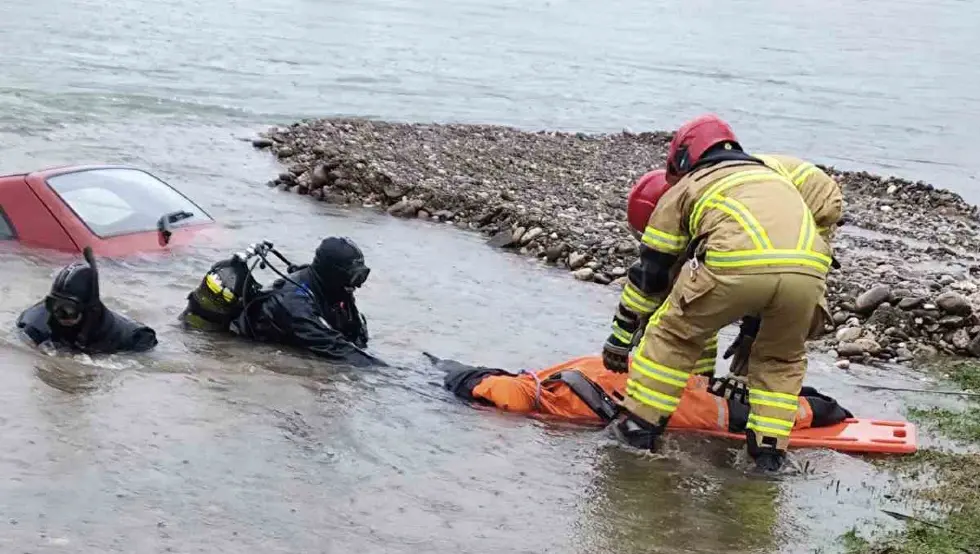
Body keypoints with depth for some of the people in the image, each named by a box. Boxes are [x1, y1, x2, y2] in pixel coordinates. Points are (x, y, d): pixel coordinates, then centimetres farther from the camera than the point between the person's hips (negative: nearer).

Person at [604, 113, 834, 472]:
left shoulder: (684, 190, 29)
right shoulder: (775, 178, 42)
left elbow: (650, 273, 32)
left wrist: (622, 339, 43)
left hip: (737, 261, -4)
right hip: (808, 267, 4)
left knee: (673, 334, 20)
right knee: (782, 359, 29)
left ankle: (640, 424, 23)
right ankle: (769, 447, 24)